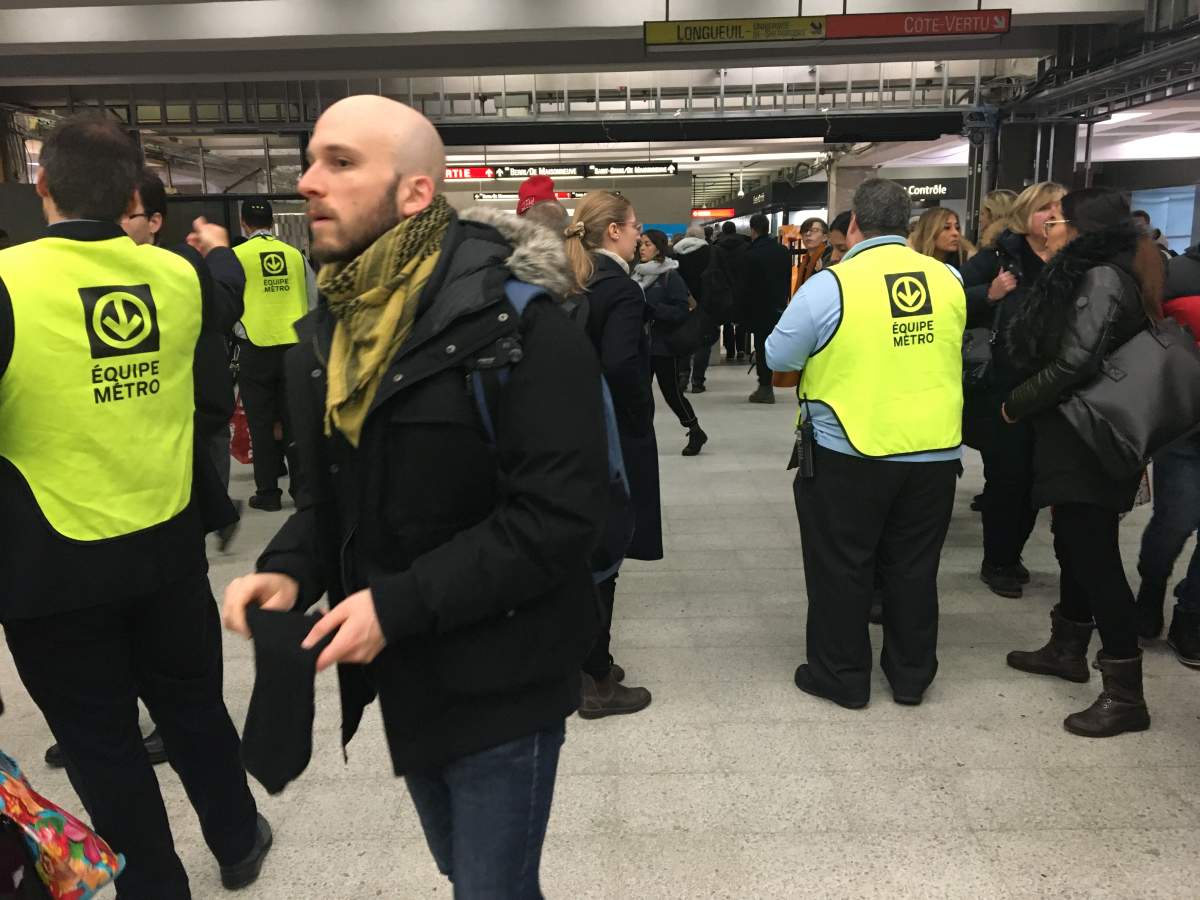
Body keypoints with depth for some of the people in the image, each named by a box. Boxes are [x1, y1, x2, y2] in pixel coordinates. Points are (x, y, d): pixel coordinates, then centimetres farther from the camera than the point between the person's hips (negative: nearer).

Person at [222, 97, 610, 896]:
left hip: (497, 679, -7)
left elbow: (559, 515, -26)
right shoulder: (330, 330, 4)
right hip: (405, 675, 7)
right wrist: (291, 569, -7)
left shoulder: (514, 323, -21)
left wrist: (398, 605, -25)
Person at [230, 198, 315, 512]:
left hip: (256, 348, -2)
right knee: (294, 419, 10)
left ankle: (268, 493, 10)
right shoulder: (295, 254, 5)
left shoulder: (236, 256, -3)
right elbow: (313, 303, 11)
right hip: (294, 346, 3)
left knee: (261, 423, 6)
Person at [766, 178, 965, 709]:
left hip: (848, 452, -4)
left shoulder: (830, 285, -15)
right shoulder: (948, 279, 0)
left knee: (840, 568, 11)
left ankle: (842, 677, 23)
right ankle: (911, 676, 30)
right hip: (935, 450, 5)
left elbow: (779, 357, -6)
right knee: (914, 567, 17)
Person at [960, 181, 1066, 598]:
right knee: (1006, 475, -1)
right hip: (1001, 390, -4)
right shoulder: (999, 257, -3)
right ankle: (996, 563, 16)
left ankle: (1012, 554, 29)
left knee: (1034, 476, 11)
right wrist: (989, 294, -23)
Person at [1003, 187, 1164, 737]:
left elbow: (1074, 365, -24)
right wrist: (1028, 404, 0)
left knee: (1095, 556, -6)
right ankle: (1067, 649, 34)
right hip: (1071, 437, 10)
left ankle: (1125, 695, 2)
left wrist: (1016, 405, -11)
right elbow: (1042, 351, 15)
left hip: (1088, 442, -10)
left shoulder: (1102, 278, -17)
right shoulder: (1081, 275, 13)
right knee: (1075, 547, 18)